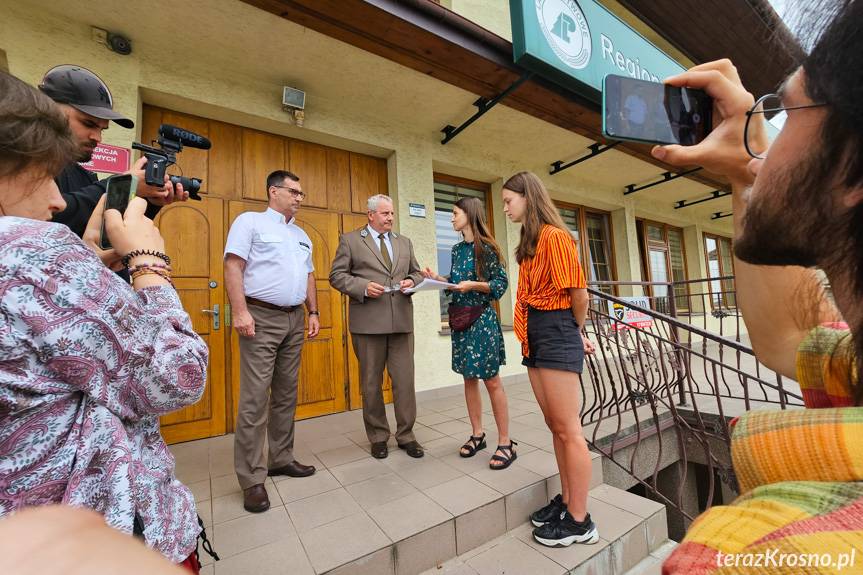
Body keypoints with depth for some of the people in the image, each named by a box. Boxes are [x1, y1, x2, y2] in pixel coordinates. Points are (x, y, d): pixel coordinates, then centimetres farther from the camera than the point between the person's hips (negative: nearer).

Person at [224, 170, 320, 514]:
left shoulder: (301, 235, 20)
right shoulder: (250, 221, 1)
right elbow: (233, 265, -9)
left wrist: (313, 312, 12)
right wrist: (239, 311, -18)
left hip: (295, 320, 7)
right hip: (261, 318, -6)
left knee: (287, 395, 12)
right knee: (255, 398, -4)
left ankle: (281, 459, 25)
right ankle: (252, 478, 7)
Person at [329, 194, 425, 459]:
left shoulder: (404, 242, 17)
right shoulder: (350, 240, 5)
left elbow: (416, 272, 20)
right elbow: (336, 275, 0)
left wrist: (411, 281, -3)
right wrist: (364, 286, -15)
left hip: (401, 320, 3)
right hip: (368, 321, -3)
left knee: (405, 380, 5)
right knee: (371, 382, 9)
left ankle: (406, 435, 22)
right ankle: (378, 436, 26)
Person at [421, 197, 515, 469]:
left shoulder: (486, 247, -8)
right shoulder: (457, 249, 11)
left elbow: (501, 284, -9)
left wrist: (473, 285, -21)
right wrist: (437, 278, 3)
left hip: (481, 318, -7)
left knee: (491, 380, 0)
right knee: (469, 378, 12)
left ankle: (506, 443, 13)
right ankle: (477, 435, 27)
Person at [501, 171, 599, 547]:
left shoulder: (554, 236, -11)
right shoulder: (531, 242, 16)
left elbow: (578, 294, -12)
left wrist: (576, 333, 4)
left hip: (556, 335, -9)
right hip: (535, 338, 9)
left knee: (568, 429, 1)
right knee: (555, 426, 16)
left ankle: (579, 522, 16)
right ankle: (567, 500, 31)